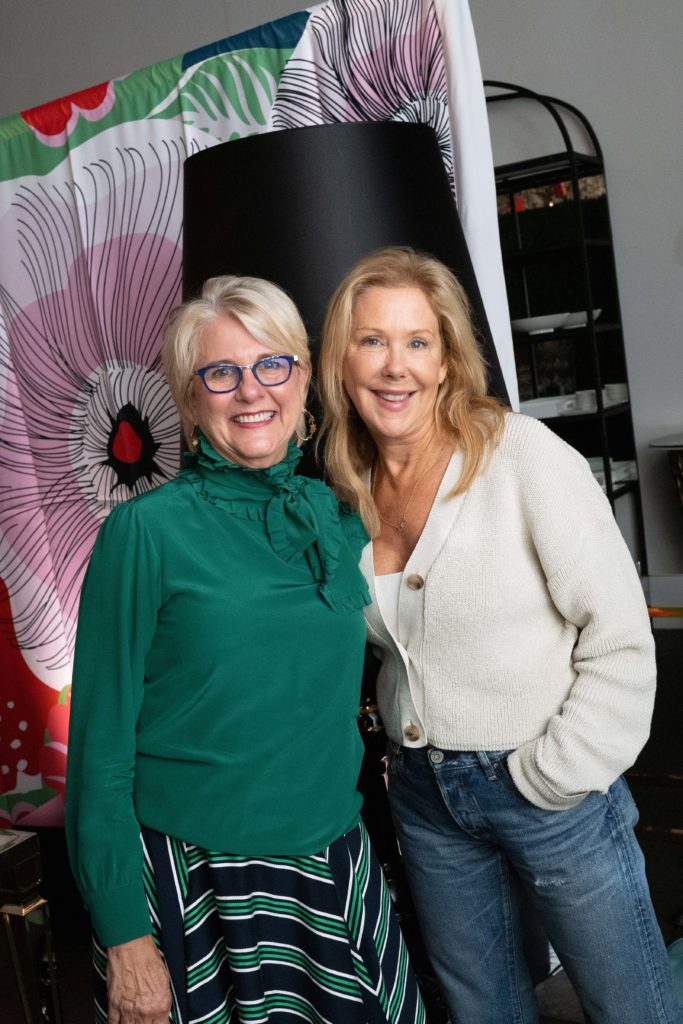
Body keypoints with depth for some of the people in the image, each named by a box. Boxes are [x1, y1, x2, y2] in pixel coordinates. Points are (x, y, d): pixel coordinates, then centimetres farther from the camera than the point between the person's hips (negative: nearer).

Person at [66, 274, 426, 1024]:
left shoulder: (338, 516, 1)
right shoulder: (145, 531, -13)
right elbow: (101, 744, -11)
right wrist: (125, 935, -11)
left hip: (336, 870, 5)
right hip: (193, 882, -4)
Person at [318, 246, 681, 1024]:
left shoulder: (521, 454, -16)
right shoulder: (349, 492, 1)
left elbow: (620, 640, -16)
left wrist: (555, 778, -14)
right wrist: (404, 753, 6)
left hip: (551, 791, -5)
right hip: (424, 798, 5)